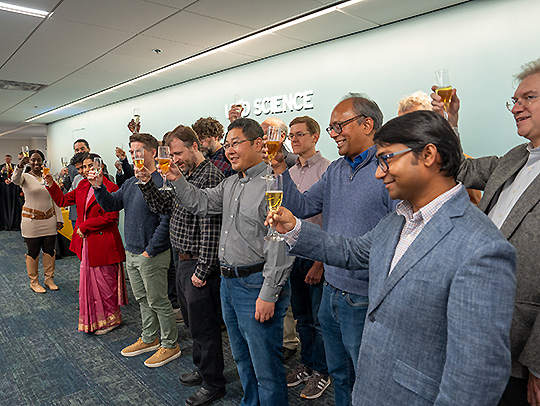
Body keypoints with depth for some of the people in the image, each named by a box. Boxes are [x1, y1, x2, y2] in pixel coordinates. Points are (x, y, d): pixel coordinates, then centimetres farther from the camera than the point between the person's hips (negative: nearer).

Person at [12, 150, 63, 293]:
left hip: (49, 220, 3)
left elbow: (55, 200, 10)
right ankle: (34, 281, 18)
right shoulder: (25, 177, -2)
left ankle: (49, 279, 22)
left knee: (49, 250, 8)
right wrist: (20, 166, -48)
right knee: (33, 252, 4)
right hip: (32, 221, -3)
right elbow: (15, 180, -28)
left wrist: (59, 219, 6)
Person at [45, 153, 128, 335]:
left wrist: (84, 226, -15)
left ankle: (111, 319, 20)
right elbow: (63, 200, 18)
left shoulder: (110, 188, -15)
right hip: (86, 242, 8)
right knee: (88, 280, 17)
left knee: (104, 281, 3)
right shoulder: (82, 186, 10)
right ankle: (94, 319, 33)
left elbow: (110, 217, -19)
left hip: (103, 243, -8)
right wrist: (52, 184, 4)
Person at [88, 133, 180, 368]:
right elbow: (111, 205, 11)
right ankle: (149, 339, 37)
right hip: (131, 253, 9)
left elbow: (165, 222, -22)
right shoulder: (130, 183, 11)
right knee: (142, 300, 20)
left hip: (151, 256, -9)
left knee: (158, 302, 4)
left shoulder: (161, 183, -19)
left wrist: (150, 251, -19)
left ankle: (170, 345, 20)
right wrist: (99, 187, -5)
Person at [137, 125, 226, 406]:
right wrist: (147, 183, 2)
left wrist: (202, 270, -22)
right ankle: (202, 369, 41)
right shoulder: (184, 175, 12)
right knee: (193, 322, 22)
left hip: (198, 266, -9)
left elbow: (210, 228, -23)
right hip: (182, 261, 9)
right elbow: (161, 206, 18)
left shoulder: (209, 177, -19)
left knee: (204, 326, 5)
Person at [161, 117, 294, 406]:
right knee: (242, 357, 25)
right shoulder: (231, 183, 12)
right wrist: (176, 179, 6)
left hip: (257, 285, -9)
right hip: (229, 281, 9)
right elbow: (201, 203, 19)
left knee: (265, 366, 6)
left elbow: (280, 245, -22)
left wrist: (269, 295, -21)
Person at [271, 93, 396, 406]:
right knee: (339, 375, 27)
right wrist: (280, 170, -4)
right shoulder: (335, 170, 7)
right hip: (331, 293, 7)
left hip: (364, 301, -7)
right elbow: (302, 208, 7)